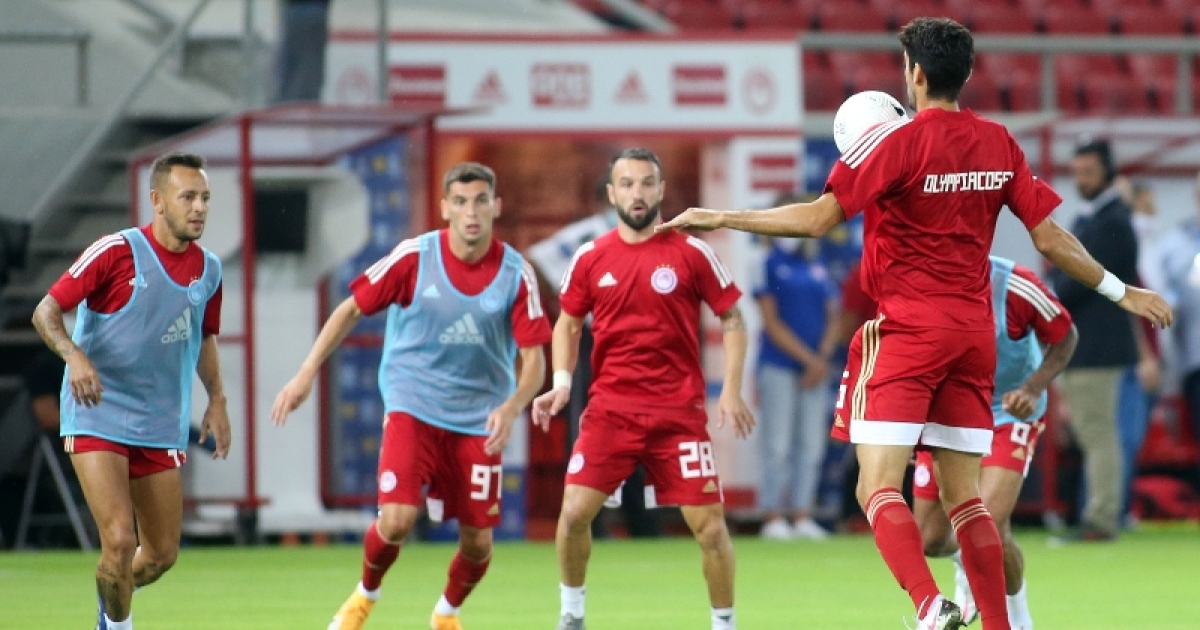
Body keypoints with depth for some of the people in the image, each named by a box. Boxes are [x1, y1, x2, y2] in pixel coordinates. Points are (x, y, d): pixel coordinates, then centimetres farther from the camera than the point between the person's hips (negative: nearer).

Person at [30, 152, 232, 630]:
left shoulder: (208, 269, 5)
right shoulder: (116, 251, -13)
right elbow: (46, 311, -11)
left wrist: (217, 400, 12)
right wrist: (74, 355, -30)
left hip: (162, 426, 5)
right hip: (98, 419, -5)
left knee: (161, 555, 6)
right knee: (120, 540, -19)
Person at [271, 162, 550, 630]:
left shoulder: (515, 274, -9)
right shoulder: (413, 257, -10)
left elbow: (533, 360, -8)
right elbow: (351, 309, 0)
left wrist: (511, 407, -27)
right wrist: (307, 374, -7)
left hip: (478, 419, 2)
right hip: (412, 408, -2)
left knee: (478, 541, 2)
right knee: (397, 520, -19)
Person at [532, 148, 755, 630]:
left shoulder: (691, 253, -1)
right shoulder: (591, 259, 5)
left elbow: (731, 319, 4)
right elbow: (568, 323, 17)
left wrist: (732, 389, -5)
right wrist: (561, 384, 2)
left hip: (679, 410, -1)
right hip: (610, 407, 2)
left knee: (709, 525, -6)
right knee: (574, 512, -11)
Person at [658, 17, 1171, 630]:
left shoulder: (895, 140, -10)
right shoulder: (999, 144, 6)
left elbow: (819, 217, -15)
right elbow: (1050, 238, 8)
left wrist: (720, 218, -8)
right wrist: (1121, 290, 20)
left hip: (906, 331, -6)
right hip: (974, 333, 6)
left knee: (877, 488, -8)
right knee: (963, 497, 10)